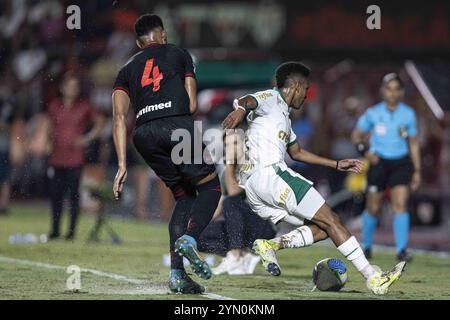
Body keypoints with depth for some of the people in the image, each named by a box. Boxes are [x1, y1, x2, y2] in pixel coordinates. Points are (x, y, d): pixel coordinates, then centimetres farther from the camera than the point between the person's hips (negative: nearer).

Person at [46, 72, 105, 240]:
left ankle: (72, 231, 2)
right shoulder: (54, 106, 9)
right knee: (55, 193, 5)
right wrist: (51, 140, 10)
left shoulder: (84, 107, 1)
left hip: (75, 158, -3)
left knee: (74, 194, -3)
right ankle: (55, 229, 16)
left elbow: (100, 122, 9)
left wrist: (88, 138, -1)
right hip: (57, 157, 3)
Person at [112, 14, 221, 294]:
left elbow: (119, 116, 12)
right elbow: (192, 104, 13)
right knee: (210, 187, 10)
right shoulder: (179, 54, 21)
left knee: (184, 197, 16)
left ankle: (177, 273, 5)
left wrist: (122, 165, 7)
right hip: (178, 125, -4)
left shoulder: (128, 70, 26)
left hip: (144, 134, 4)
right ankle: (189, 238, -18)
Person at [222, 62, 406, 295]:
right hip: (271, 173, -10)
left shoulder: (282, 114, 32)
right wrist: (240, 109, -45)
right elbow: (249, 100, -21)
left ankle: (271, 245, -11)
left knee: (321, 229, 6)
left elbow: (297, 152, 42)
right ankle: (373, 278, -9)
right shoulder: (271, 99, 3)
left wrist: (337, 165, 42)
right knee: (331, 221, -6)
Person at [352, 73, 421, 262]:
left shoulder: (408, 114, 2)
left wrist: (417, 170, 7)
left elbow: (414, 144, 10)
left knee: (400, 205, -14)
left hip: (401, 163, 0)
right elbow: (357, 135, 9)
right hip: (379, 162, 0)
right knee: (373, 208, 4)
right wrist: (365, 151, -9)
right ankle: (367, 245, 25)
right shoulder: (373, 114, -1)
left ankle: (402, 250, -17)